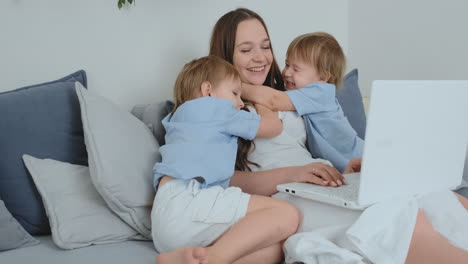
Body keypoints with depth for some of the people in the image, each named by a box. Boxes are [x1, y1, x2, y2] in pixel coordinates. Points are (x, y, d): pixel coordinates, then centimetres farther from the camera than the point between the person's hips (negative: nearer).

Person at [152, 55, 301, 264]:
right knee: (286, 214, -19)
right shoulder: (215, 107, 13)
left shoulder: (180, 116, 37)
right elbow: (273, 126, 21)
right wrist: (261, 106, 43)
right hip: (188, 199, -9)